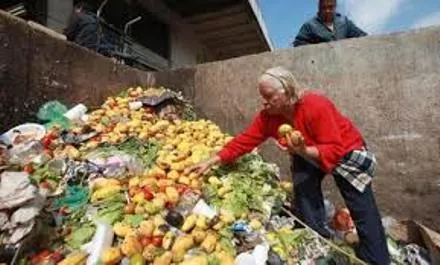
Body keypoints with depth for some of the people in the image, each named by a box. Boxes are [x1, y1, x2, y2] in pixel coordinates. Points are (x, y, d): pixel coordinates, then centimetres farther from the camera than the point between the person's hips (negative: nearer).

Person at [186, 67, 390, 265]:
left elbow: (334, 149, -35)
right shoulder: (268, 116, -18)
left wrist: (304, 151, -53)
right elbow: (244, 141, -19)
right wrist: (211, 162, -23)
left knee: (364, 215, -2)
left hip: (345, 153, -5)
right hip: (307, 156, 5)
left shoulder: (316, 106, -36)